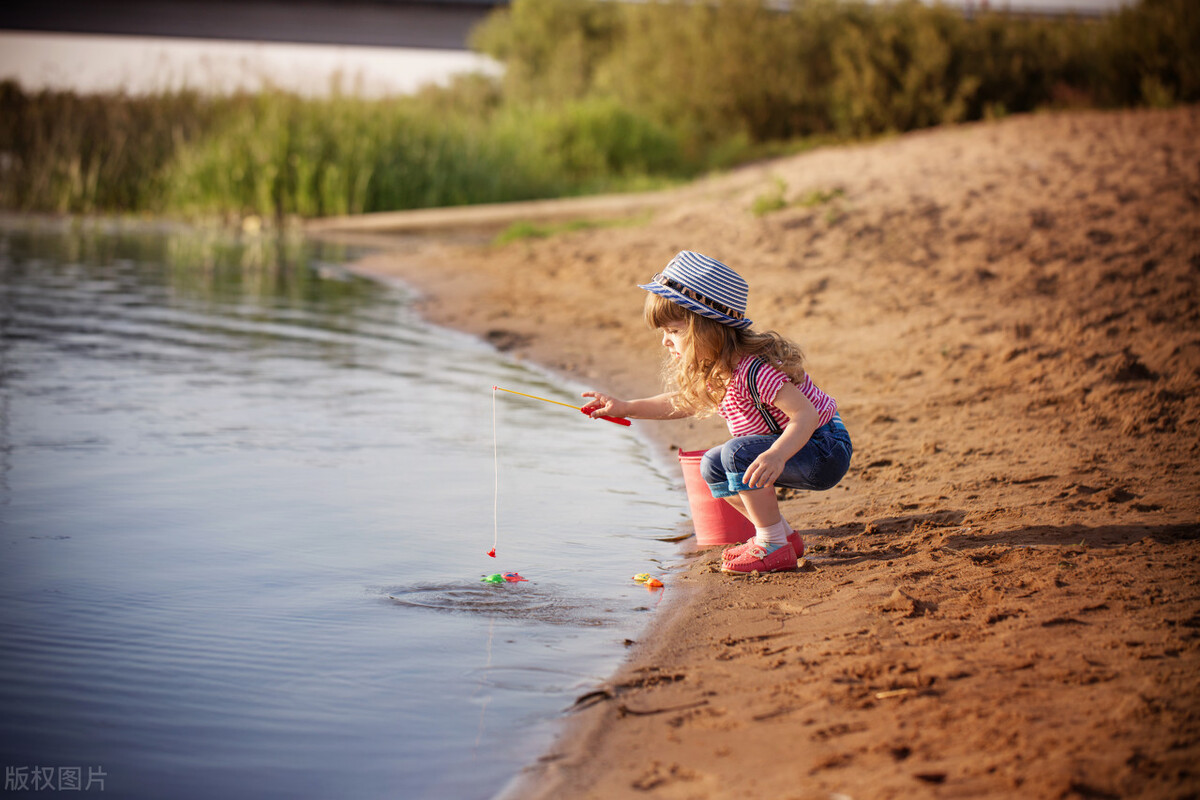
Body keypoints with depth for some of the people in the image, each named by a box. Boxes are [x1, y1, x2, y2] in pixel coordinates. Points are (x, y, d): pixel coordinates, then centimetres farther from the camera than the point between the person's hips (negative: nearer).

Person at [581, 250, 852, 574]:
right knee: (712, 466, 8)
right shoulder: (714, 371, 1)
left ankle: (773, 546, -16)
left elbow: (806, 414, -34)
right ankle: (782, 534, 13)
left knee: (739, 453, -26)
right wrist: (626, 408, 14)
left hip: (826, 450, -10)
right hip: (783, 448, 10)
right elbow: (683, 402, 20)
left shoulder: (754, 369, -30)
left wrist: (776, 456, -51)